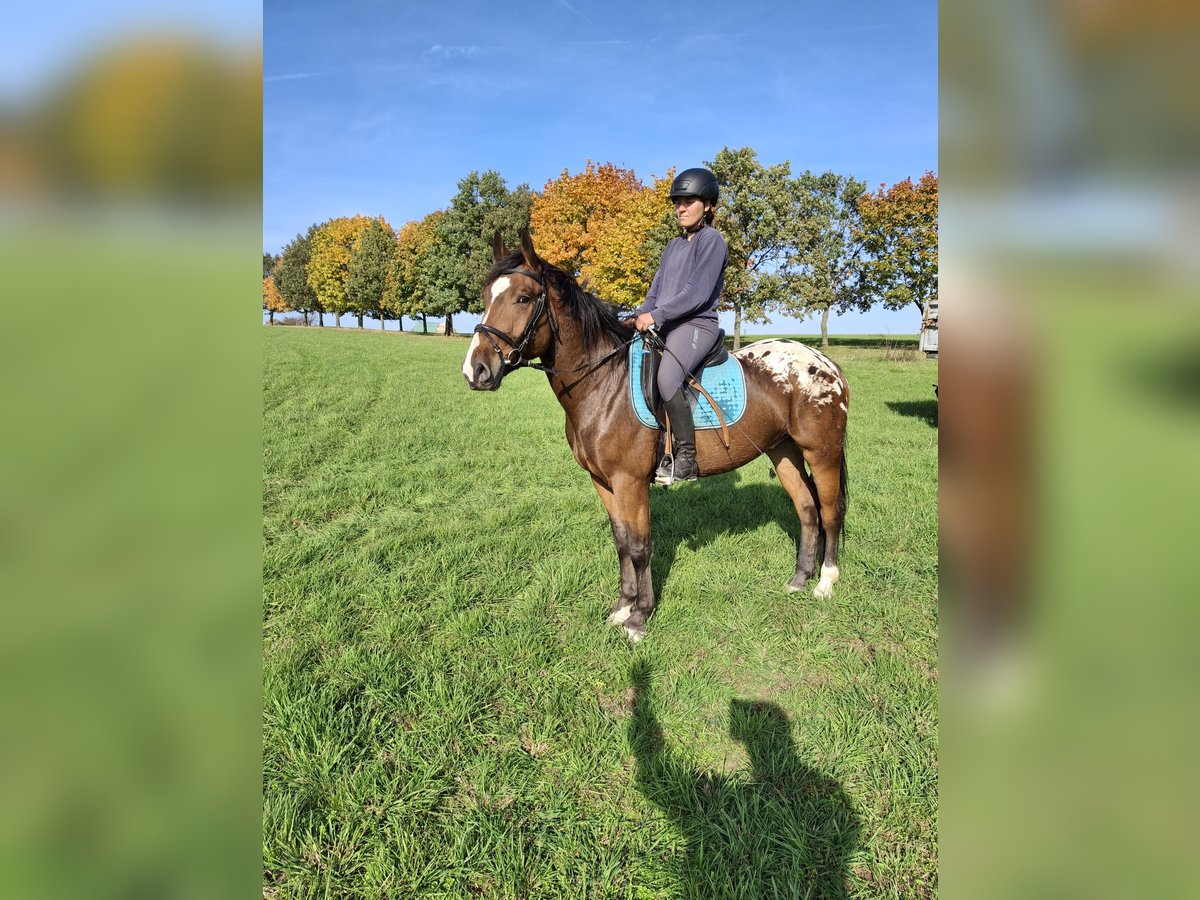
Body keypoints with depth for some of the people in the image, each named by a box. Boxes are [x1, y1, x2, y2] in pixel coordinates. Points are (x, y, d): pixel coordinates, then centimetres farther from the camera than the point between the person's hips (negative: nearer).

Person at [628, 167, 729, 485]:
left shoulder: (712, 241, -2)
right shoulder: (674, 246, 22)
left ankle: (685, 458, -25)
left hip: (697, 325, -9)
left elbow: (697, 294, -13)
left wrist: (656, 316, -18)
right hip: (662, 326, 9)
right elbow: (655, 291, 18)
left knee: (667, 377, -34)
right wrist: (638, 317, -1)